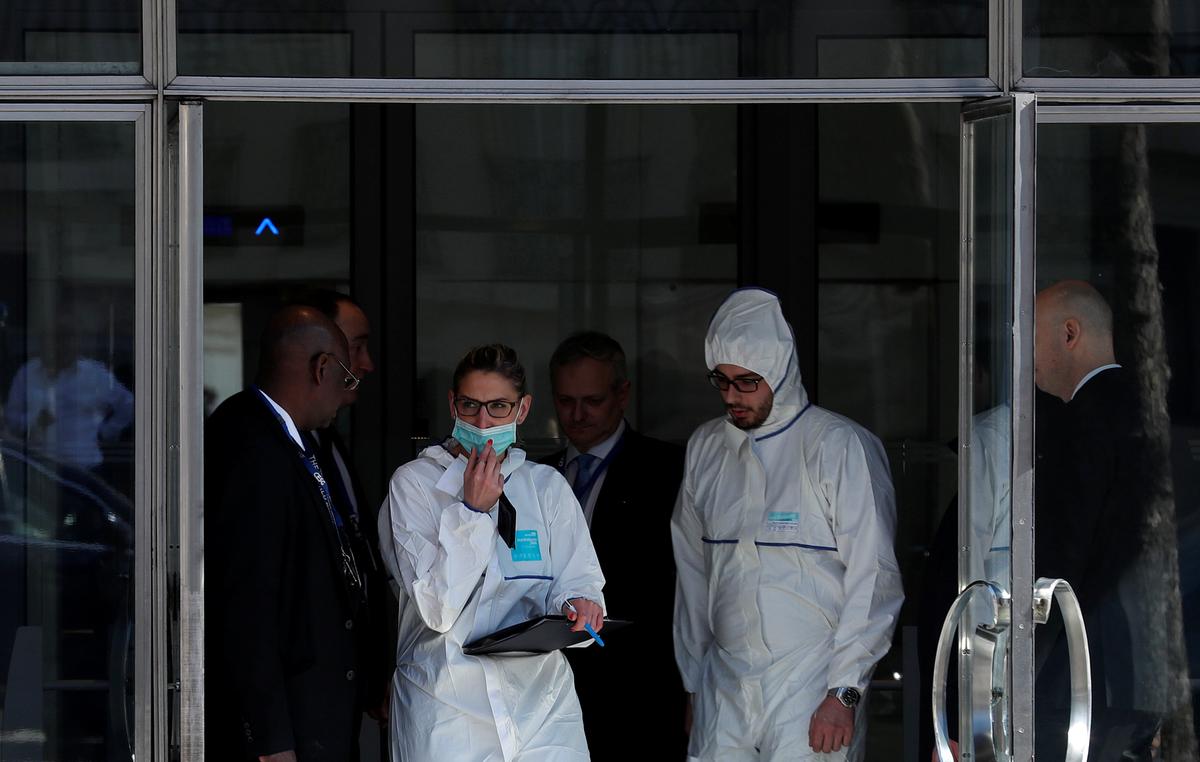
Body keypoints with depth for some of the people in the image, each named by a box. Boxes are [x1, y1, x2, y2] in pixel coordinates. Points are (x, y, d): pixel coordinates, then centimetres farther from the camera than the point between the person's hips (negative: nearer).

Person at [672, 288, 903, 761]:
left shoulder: (841, 446, -4)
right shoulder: (705, 448, 13)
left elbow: (873, 579, -6)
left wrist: (844, 693, -11)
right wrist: (694, 684, 18)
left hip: (813, 690, -5)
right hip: (724, 691, 5)